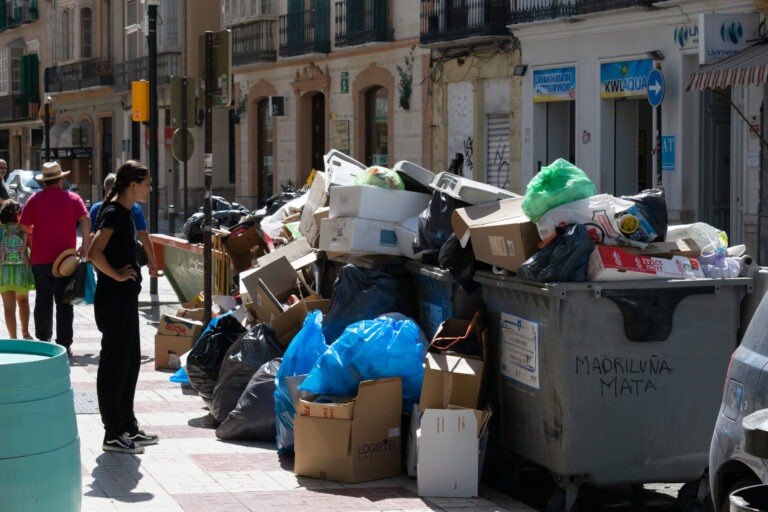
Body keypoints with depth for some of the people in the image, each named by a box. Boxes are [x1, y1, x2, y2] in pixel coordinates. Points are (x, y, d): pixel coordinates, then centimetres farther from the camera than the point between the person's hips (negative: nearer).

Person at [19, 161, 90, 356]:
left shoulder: (34, 199, 4)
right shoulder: (72, 198, 4)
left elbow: (23, 226, 4)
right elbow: (85, 219, -10)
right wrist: (85, 245, -10)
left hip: (39, 259, 1)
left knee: (43, 302, 11)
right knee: (64, 303, 2)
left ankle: (43, 341, 16)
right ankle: (64, 345, -1)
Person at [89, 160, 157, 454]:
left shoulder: (124, 212, 13)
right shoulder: (114, 213, -17)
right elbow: (94, 252, -28)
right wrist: (116, 275, -19)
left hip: (125, 299, 10)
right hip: (115, 298, -10)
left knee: (130, 363, 16)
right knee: (115, 364, -4)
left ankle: (128, 428, 25)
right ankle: (114, 435, 2)